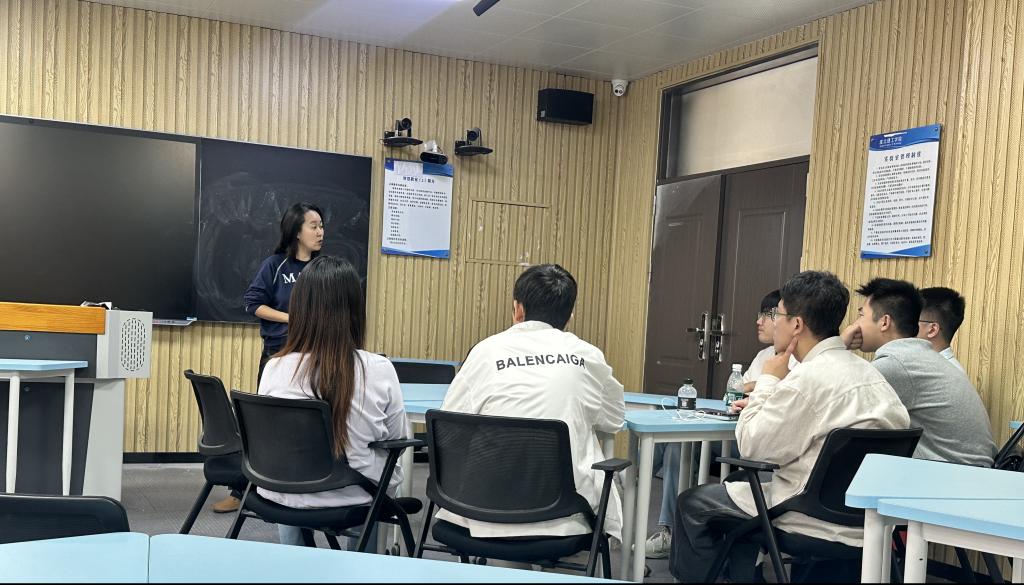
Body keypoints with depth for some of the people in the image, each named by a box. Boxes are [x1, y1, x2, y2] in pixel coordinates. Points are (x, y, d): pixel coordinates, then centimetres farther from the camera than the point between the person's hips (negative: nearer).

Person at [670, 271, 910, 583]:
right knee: (737, 490, 29)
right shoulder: (865, 371, 6)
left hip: (819, 524, -9)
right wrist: (768, 402, 15)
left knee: (692, 504, 10)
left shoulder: (809, 378, -21)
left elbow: (751, 447, -14)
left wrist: (767, 381, -5)